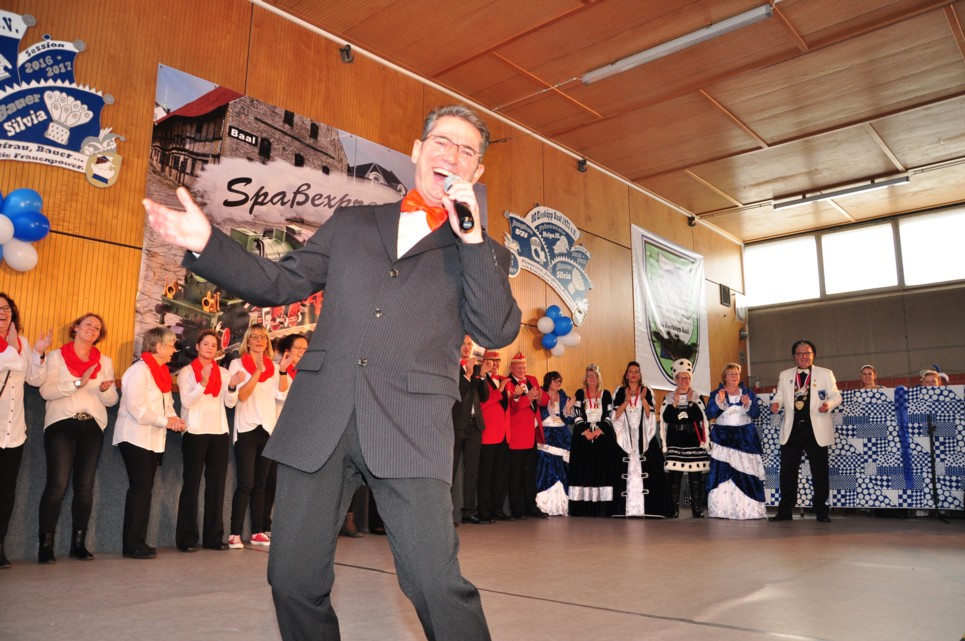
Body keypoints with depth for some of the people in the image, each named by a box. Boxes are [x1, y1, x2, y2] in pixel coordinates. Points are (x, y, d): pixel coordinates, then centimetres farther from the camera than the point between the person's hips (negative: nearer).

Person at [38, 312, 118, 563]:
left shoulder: (105, 361, 15)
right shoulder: (56, 356, 7)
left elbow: (112, 400, 11)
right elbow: (46, 390, -6)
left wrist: (105, 389, -10)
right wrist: (78, 383, -18)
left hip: (93, 427, 3)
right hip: (61, 425, -3)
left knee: (85, 487, 2)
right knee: (57, 485, -11)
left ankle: (79, 543, 8)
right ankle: (46, 545, -3)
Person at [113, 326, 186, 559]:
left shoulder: (161, 371, 13)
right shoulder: (140, 370, -14)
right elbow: (137, 408, -22)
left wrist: (174, 419, -4)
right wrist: (166, 421, -19)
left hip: (153, 439, 9)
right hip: (136, 439, -9)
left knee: (144, 489, 10)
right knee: (140, 489, -6)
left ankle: (137, 543, 16)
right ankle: (132, 545, 1)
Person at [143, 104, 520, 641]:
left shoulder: (481, 251, 13)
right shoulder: (351, 224, 19)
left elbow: (499, 332, -3)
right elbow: (281, 283, 19)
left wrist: (472, 236, -9)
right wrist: (207, 245, 6)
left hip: (410, 428, -2)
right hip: (321, 419, 3)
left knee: (436, 585, -11)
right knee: (294, 581, 9)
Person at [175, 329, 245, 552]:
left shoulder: (223, 372, 12)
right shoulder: (186, 372, 3)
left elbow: (230, 403, 2)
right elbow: (186, 401, -10)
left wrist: (232, 386, -17)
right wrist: (203, 382, -24)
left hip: (219, 432, 4)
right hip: (195, 432, -4)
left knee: (216, 484, 4)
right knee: (192, 484, -3)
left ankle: (213, 537, 10)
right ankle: (187, 538, 3)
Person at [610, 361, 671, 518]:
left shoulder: (647, 392, 9)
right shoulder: (620, 392, 7)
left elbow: (650, 415, 0)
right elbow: (616, 415, -3)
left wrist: (643, 399, -13)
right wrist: (626, 401, -14)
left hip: (644, 437, 0)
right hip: (625, 436, 0)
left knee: (645, 469, -9)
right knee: (625, 470, -6)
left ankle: (648, 507, -5)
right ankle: (624, 508, -3)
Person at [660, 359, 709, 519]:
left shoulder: (697, 397, 8)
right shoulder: (669, 398, 8)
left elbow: (700, 418, -7)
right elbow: (666, 419, -4)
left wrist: (691, 401, -5)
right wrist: (674, 403, -6)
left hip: (694, 443, 0)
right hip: (675, 442, 0)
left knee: (696, 477, 0)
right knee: (674, 477, -2)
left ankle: (697, 510, 9)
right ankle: (673, 510, 4)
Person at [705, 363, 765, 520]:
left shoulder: (748, 393, 11)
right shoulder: (716, 394, 7)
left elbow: (756, 414, 2)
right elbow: (709, 414, -3)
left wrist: (748, 404, -16)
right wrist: (719, 401, -17)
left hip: (745, 437, 1)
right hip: (723, 437, -1)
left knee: (745, 473, -5)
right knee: (722, 471, -9)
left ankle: (748, 509, -1)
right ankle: (721, 509, -8)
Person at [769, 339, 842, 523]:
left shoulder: (825, 374, 7)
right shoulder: (784, 375, 13)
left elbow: (836, 396, 3)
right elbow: (779, 396, 11)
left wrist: (828, 404, -18)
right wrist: (776, 404, -11)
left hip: (816, 431, -2)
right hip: (791, 430, 2)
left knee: (820, 472, 2)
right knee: (787, 471, 3)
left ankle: (821, 511, 15)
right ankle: (785, 511, 11)